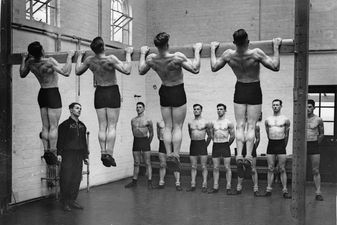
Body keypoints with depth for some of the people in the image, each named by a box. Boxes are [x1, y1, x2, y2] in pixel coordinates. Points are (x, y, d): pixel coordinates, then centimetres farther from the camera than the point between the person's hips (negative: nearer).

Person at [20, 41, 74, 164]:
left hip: (42, 94, 6)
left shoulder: (30, 63, 0)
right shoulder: (49, 62, -20)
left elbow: (22, 74, 18)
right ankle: (52, 153, -2)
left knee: (45, 126, 12)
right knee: (53, 126, -3)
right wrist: (69, 57, -20)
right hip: (53, 94, -6)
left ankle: (46, 151, 14)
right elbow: (66, 72, -29)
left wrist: (23, 59, 26)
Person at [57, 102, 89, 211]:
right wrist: (59, 153, -16)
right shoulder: (64, 125, -3)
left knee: (77, 179, 6)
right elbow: (60, 140, -8)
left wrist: (85, 156, 17)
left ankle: (72, 200, 17)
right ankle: (65, 202, 6)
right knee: (66, 179, -4)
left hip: (78, 156, 6)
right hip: (67, 156, -6)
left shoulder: (82, 126, 15)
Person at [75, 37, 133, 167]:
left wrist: (79, 57, 25)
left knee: (102, 126, 7)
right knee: (112, 126, -2)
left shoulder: (89, 60, -3)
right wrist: (128, 54, -12)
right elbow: (127, 70, -22)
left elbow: (77, 71, 12)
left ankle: (103, 153, 4)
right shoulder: (110, 59, -19)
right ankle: (109, 154, -6)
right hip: (112, 92, -4)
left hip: (99, 93, 4)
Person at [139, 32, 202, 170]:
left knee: (168, 126, 11)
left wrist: (143, 54, 19)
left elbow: (141, 71, 9)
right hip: (178, 92, -4)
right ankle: (175, 155, 0)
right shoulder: (177, 57, -24)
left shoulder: (151, 59, -10)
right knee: (177, 127, 4)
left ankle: (169, 155, 7)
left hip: (164, 92, 4)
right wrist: (197, 51, -10)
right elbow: (195, 69, -20)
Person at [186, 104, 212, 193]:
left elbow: (209, 135, 5)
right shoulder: (190, 123, 8)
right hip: (193, 144, 4)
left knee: (204, 166, -2)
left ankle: (204, 185, 2)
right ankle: (193, 185, 9)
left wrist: (206, 145, 4)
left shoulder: (205, 122, -2)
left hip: (202, 144, -3)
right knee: (193, 166, 5)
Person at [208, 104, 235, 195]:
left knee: (227, 168, -2)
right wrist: (216, 142, 14)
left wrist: (227, 144, 9)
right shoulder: (213, 123, 8)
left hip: (225, 145, -3)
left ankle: (228, 187, 2)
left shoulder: (228, 123, -2)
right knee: (215, 168, 4)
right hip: (215, 146, 3)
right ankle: (215, 187, 10)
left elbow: (233, 136, 4)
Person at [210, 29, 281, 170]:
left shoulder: (228, 54, -12)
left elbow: (214, 67, 3)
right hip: (254, 90, -2)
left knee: (240, 125, 5)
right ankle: (249, 155, -6)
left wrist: (213, 49, 14)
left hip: (239, 90, 2)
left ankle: (239, 154, -6)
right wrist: (276, 47, -7)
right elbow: (275, 66, -15)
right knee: (251, 125, 1)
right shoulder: (256, 54, -21)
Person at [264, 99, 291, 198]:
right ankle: (269, 189, 8)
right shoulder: (267, 120, 8)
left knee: (282, 169, -1)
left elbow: (286, 135, 8)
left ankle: (285, 190, 3)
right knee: (270, 169, 4)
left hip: (281, 144, -2)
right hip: (271, 144, 2)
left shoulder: (285, 119, 1)